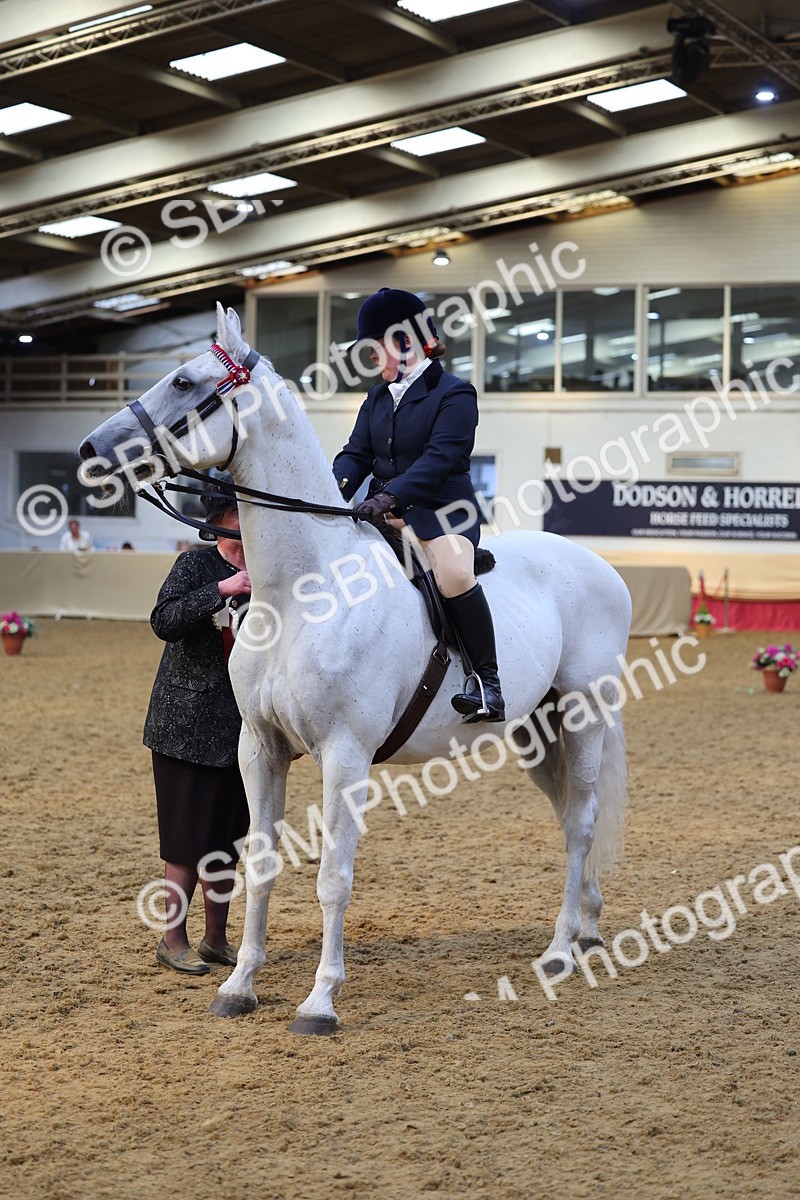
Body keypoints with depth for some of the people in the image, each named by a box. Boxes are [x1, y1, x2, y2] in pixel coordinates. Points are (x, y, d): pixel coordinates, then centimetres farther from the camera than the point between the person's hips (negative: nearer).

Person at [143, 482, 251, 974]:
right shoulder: (196, 565, -8)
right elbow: (164, 620, -23)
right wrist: (222, 590, -30)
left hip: (241, 726, 5)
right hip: (190, 724, -5)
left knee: (228, 836, 11)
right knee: (190, 834, -2)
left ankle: (217, 938, 22)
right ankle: (174, 940, 9)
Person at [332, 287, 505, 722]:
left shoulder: (455, 394, -8)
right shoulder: (378, 398, 14)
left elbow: (439, 458, -20)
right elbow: (356, 454, 7)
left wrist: (390, 496, -33)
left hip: (442, 510, -7)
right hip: (384, 511, 8)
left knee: (455, 574, -32)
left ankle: (487, 681, -24)